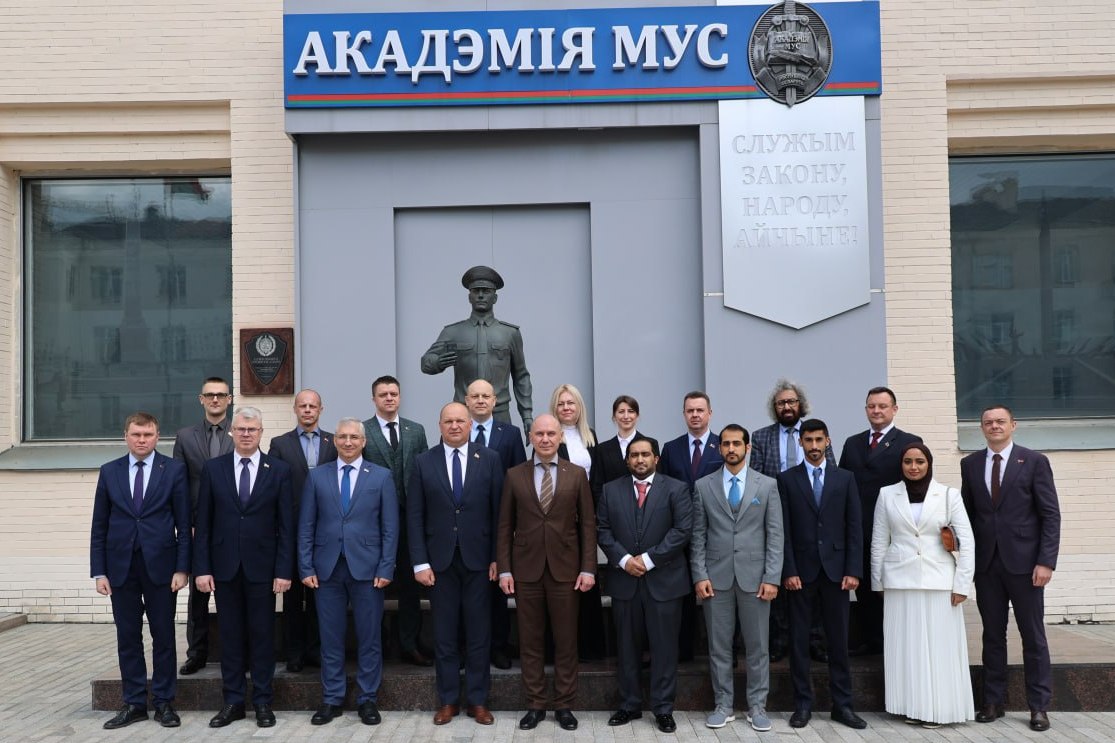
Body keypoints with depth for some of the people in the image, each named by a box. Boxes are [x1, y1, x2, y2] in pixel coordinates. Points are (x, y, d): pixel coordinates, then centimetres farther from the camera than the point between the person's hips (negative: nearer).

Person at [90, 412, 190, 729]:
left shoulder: (174, 470, -1)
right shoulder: (109, 471, 6)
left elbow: (184, 524, -2)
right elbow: (99, 526, 7)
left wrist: (182, 568, -7)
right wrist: (98, 571, 1)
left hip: (160, 565, -2)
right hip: (121, 566, 2)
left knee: (163, 637, 5)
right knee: (128, 638, 7)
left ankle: (164, 702, 14)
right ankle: (134, 703, 17)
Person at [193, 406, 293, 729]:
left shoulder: (279, 470, -1)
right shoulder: (213, 469, 3)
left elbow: (286, 525, -2)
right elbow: (203, 523, 2)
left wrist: (284, 570, -7)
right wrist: (202, 568, -3)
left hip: (262, 566, -1)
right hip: (224, 566, 1)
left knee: (262, 634, 5)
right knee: (230, 635, 8)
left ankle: (263, 702, 15)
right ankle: (233, 701, 19)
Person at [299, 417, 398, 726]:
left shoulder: (382, 476, 2)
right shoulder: (317, 476, 6)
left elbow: (390, 527, 0)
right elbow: (306, 526, 6)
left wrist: (386, 568, -6)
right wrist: (306, 567, -1)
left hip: (367, 568, -1)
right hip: (327, 568, 1)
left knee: (369, 638, 5)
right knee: (330, 638, 8)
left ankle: (367, 699, 17)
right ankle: (331, 699, 19)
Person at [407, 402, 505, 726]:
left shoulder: (489, 459, 0)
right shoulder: (423, 462, 2)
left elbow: (498, 512, 1)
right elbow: (415, 516, 1)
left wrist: (497, 558, -3)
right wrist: (420, 562, -5)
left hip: (478, 559, 0)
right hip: (440, 560, 1)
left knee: (479, 634, 7)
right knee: (444, 635, 8)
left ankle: (478, 700, 18)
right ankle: (448, 701, 20)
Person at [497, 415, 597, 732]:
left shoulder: (577, 474, 3)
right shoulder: (514, 475, 4)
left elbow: (588, 524, 1)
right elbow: (505, 526, 4)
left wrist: (588, 568, -5)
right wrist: (504, 569, -2)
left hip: (564, 569, 0)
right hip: (526, 570, 1)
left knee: (566, 641, 6)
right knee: (530, 641, 7)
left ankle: (564, 705, 18)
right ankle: (535, 704, 18)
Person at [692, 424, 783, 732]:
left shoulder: (767, 485, 3)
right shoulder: (703, 486, 4)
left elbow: (775, 535, 1)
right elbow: (698, 535, 4)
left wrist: (772, 577, -6)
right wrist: (699, 575, -4)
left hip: (754, 576, 0)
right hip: (716, 577, 1)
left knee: (757, 646, 6)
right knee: (718, 646, 7)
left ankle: (757, 706, 18)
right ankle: (724, 705, 18)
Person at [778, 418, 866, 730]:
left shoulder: (845, 478, 7)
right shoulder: (787, 479, 3)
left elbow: (854, 527, 4)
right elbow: (784, 530, -1)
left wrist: (853, 570, -4)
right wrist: (789, 571, -8)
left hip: (835, 570, 1)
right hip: (801, 571, -1)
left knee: (838, 639, 5)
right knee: (799, 639, 3)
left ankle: (842, 704, 13)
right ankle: (803, 704, 11)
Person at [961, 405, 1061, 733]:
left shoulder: (1034, 461, -2)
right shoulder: (970, 464, 8)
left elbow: (1051, 515, -4)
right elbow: (967, 513, 9)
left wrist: (1046, 561, -12)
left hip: (1024, 562, -3)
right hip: (986, 564, 3)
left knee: (1033, 636, 4)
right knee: (992, 635, 9)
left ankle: (1039, 706, 13)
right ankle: (993, 702, 17)